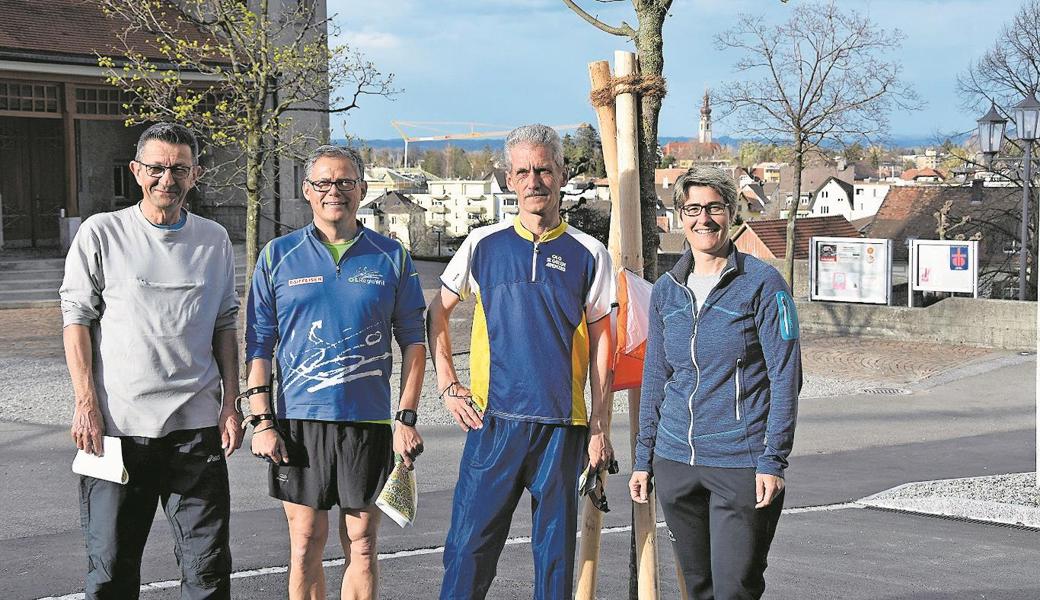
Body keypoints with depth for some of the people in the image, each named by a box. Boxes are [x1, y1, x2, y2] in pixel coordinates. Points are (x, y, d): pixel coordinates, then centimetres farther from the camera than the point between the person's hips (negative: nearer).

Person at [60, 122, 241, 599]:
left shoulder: (214, 241, 10)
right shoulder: (101, 233, 1)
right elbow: (76, 319, 1)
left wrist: (230, 403, 7)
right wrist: (86, 404, -6)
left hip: (196, 423, 2)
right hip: (117, 425, -2)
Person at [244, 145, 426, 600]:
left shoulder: (391, 258, 6)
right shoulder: (278, 256, 5)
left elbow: (413, 341, 8)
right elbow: (259, 344, 6)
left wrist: (407, 417, -1)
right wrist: (261, 420, -3)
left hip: (368, 421, 0)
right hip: (299, 420, 0)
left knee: (361, 546, 5)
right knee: (305, 545, 4)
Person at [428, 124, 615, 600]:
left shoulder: (588, 254, 5)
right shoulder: (483, 245, 6)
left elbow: (600, 341, 8)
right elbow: (437, 313, 16)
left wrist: (599, 427, 4)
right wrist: (448, 386, 6)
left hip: (561, 424, 0)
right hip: (492, 419, 0)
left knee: (555, 550, 6)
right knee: (470, 545, -1)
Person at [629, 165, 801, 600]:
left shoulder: (762, 283, -5)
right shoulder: (666, 290, 10)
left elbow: (785, 376, -7)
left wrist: (773, 460, -12)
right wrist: (644, 457, 13)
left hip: (742, 464, -5)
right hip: (676, 462, 5)